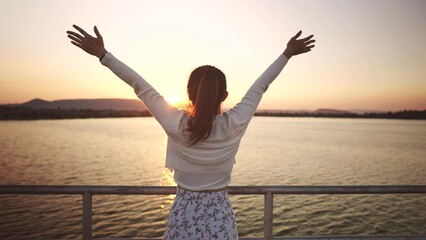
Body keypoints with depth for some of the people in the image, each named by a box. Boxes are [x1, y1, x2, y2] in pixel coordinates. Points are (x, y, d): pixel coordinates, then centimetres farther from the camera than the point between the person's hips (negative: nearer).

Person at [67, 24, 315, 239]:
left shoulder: (175, 124, -18)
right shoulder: (235, 125, -15)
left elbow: (141, 86, -12)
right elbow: (259, 86, -4)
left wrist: (102, 54, -2)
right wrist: (287, 54, 9)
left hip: (185, 211, 0)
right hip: (220, 212, 1)